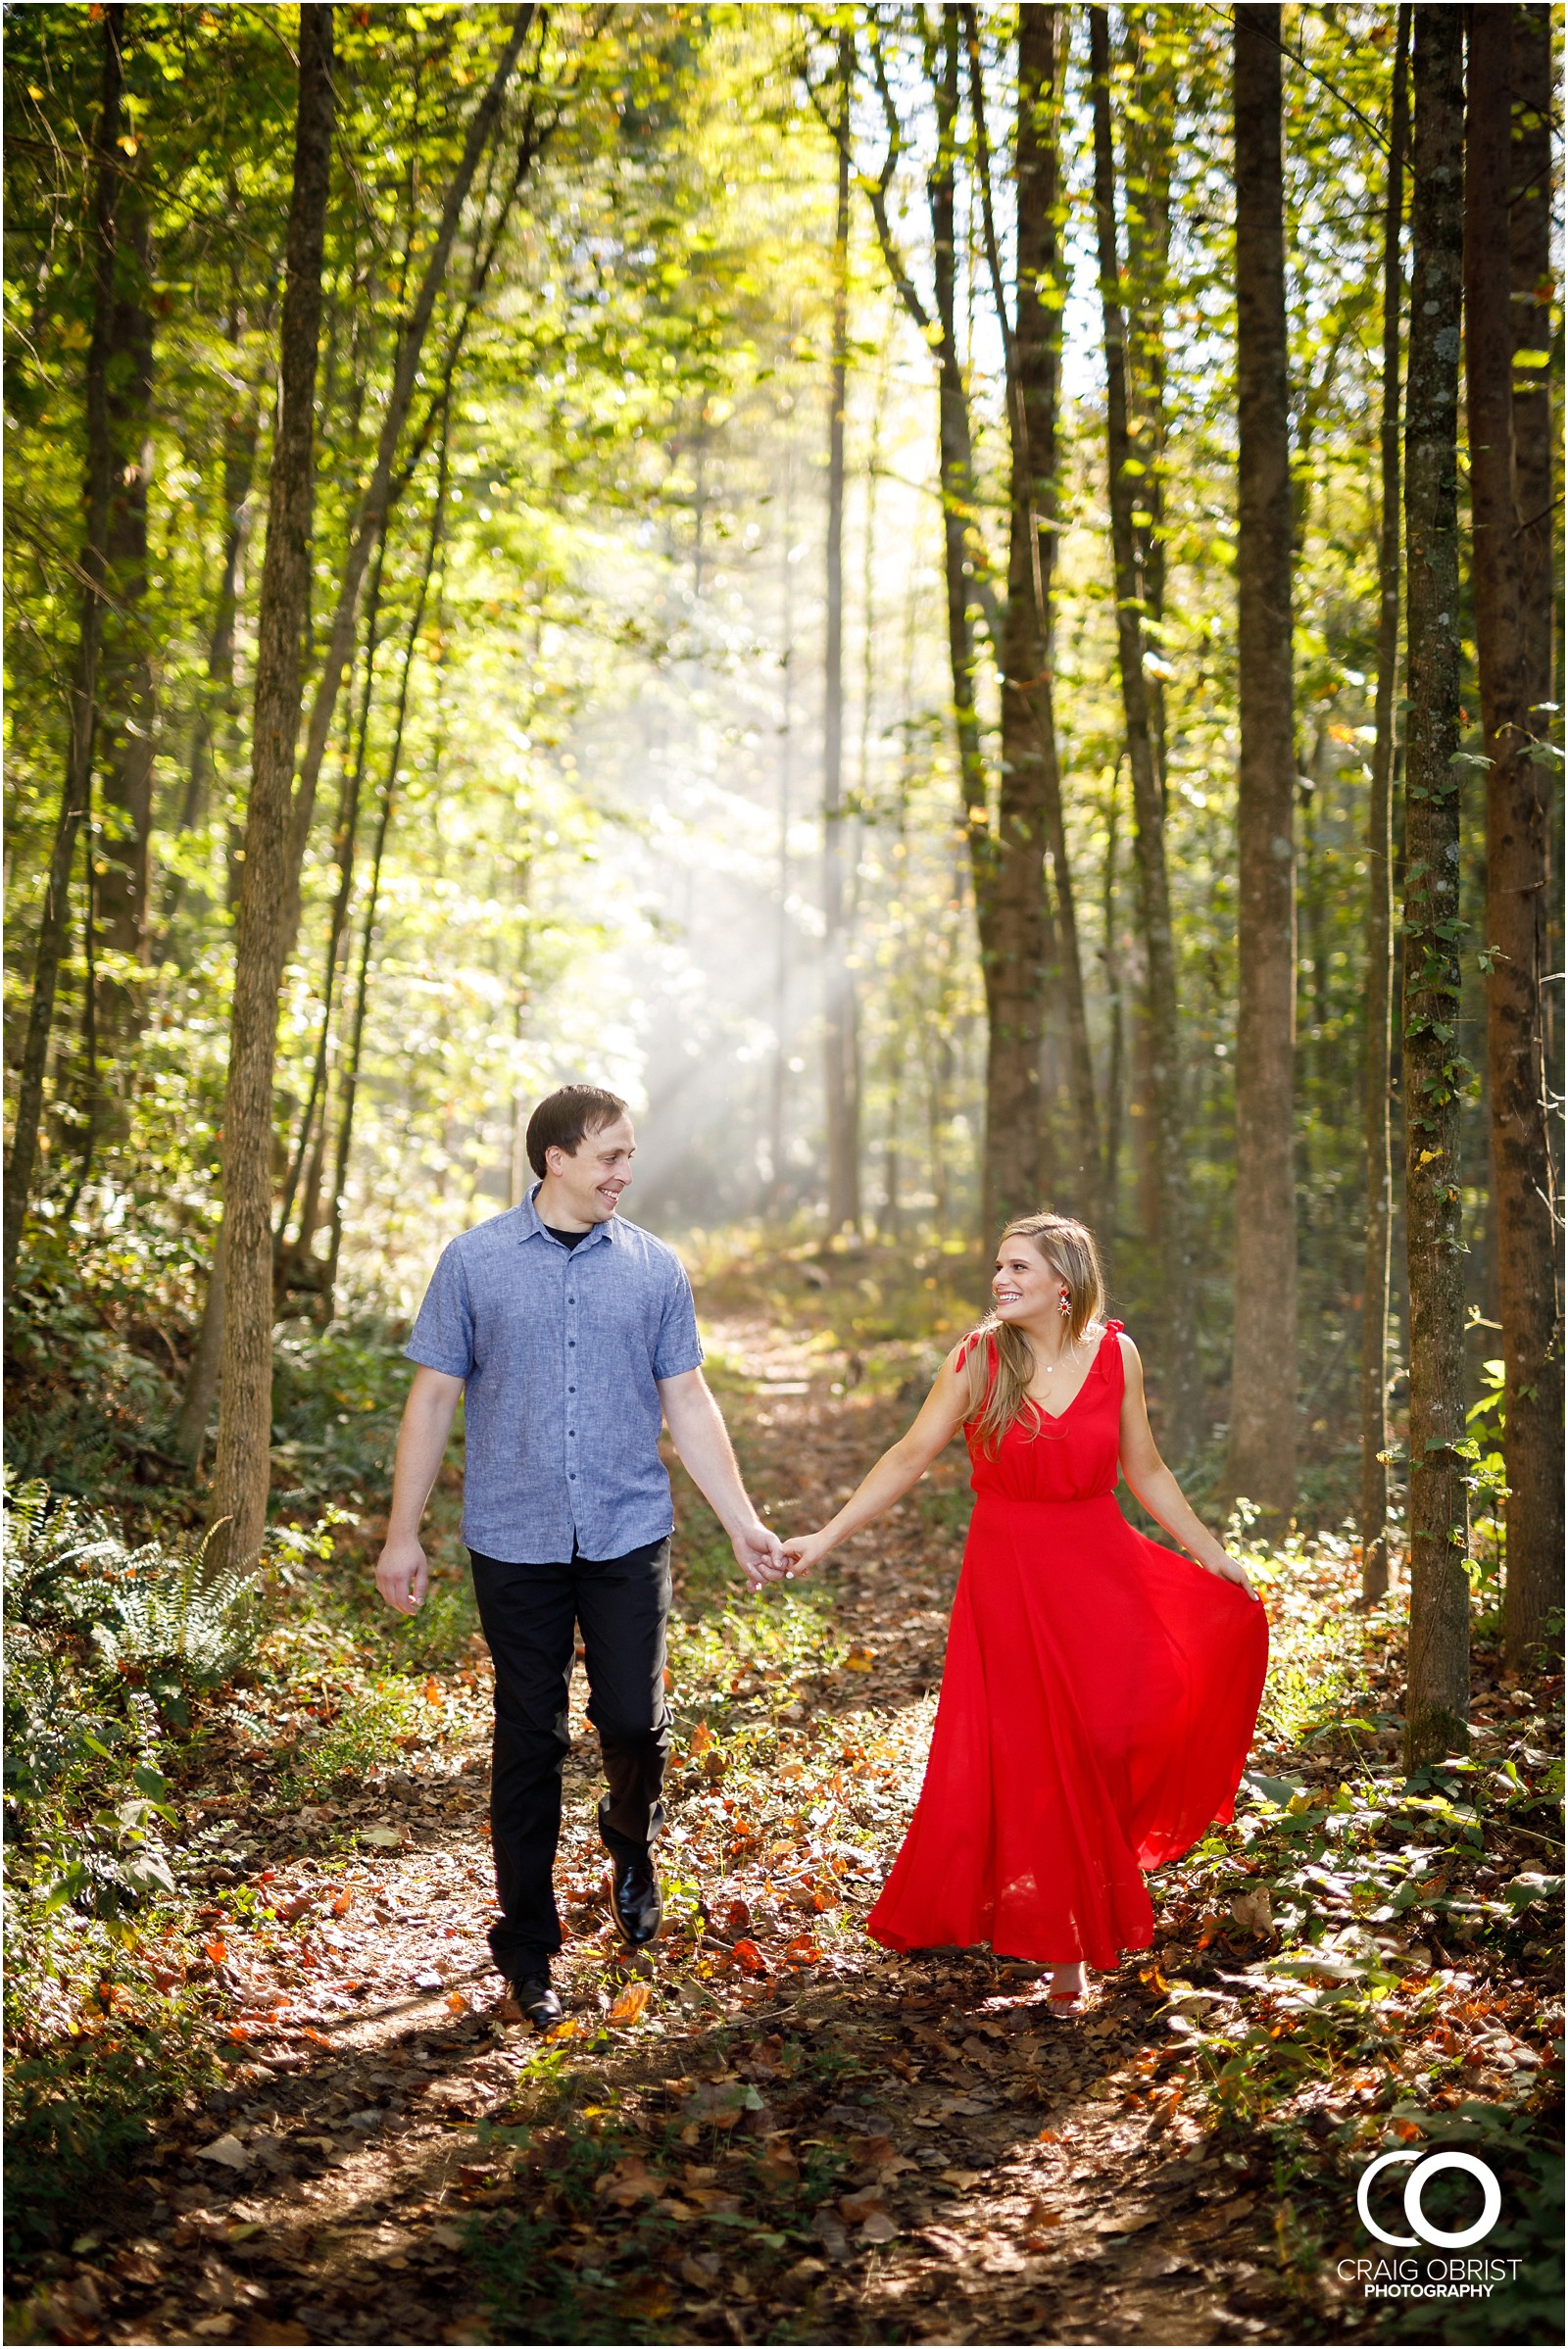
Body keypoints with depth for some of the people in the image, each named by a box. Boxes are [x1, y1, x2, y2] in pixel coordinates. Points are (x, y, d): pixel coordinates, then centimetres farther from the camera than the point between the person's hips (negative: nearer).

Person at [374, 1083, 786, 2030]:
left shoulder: (655, 1268, 5)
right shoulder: (475, 1261, 0)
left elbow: (688, 1402, 9)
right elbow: (434, 1399, 2)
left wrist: (745, 1523, 6)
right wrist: (403, 1535, 1)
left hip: (629, 1535, 1)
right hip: (516, 1542, -1)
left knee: (635, 1720, -2)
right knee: (530, 1740, 5)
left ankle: (634, 1842, 33)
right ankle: (528, 1951, 19)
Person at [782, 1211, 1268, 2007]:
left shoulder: (1114, 1353, -2)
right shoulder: (979, 1358, -7)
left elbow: (1146, 1472, 9)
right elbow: (909, 1458, -3)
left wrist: (1213, 1556, 10)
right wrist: (825, 1537, -7)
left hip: (1101, 1570, 1)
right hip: (1008, 1576, -1)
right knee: (1032, 1760, 5)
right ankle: (1062, 1948, 25)